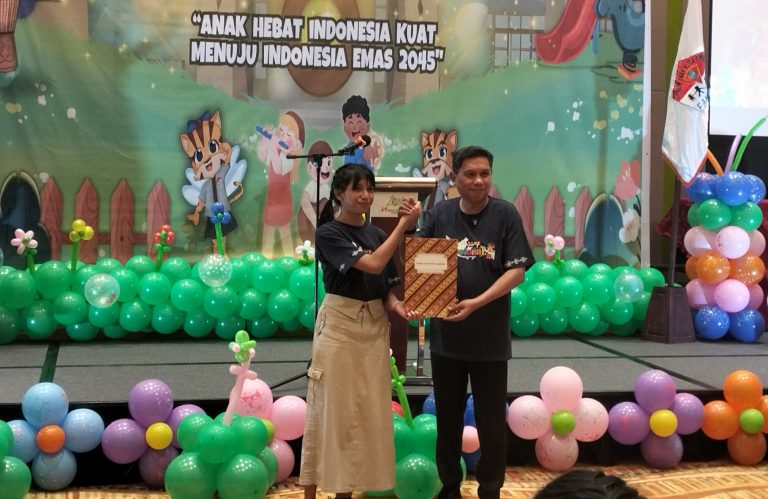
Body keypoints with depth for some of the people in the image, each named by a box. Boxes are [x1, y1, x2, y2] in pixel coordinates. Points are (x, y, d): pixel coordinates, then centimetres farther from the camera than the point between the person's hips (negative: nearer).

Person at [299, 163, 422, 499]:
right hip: (339, 325, -6)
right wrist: (404, 224, -18)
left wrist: (395, 305, -8)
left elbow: (385, 286, 13)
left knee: (367, 410, 8)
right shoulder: (328, 233, -9)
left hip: (374, 327, 6)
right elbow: (373, 265, -20)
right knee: (331, 408, -3)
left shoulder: (377, 233, 10)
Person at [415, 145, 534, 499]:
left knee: (492, 421, 8)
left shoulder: (505, 215, -6)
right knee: (448, 418, 15)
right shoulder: (439, 214, 1)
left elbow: (516, 271, -9)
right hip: (445, 334, 2)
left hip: (490, 337, -2)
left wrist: (477, 303, -20)